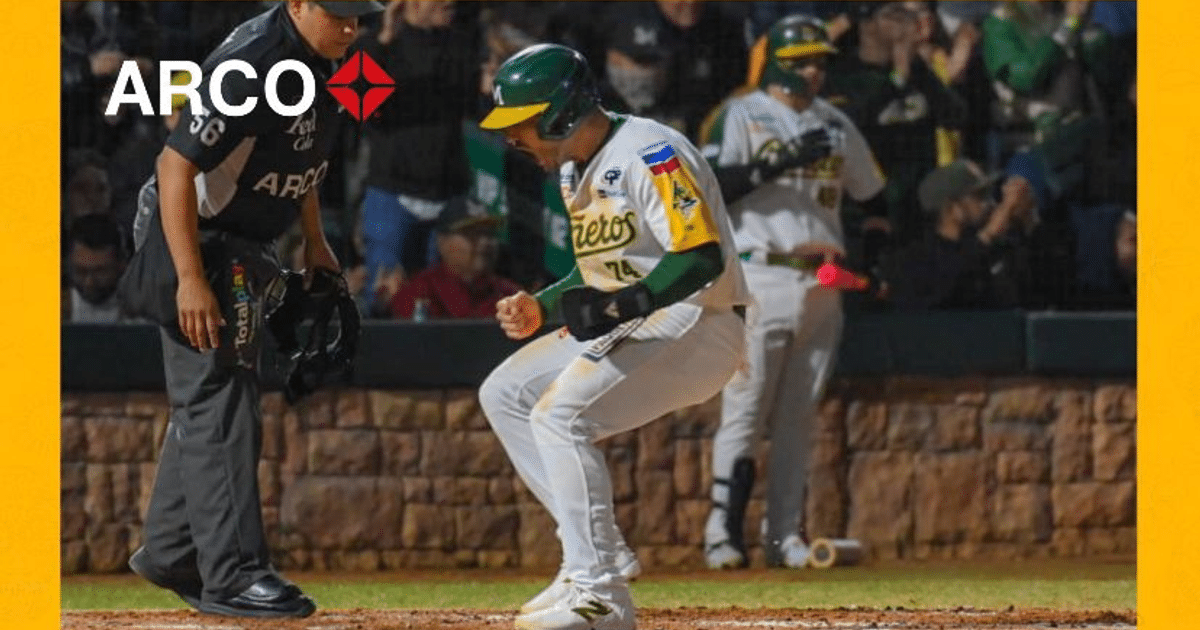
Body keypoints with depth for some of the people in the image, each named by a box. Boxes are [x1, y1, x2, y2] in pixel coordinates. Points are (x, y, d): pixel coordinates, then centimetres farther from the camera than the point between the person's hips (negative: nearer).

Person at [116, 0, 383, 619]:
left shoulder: (319, 57, 1)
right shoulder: (249, 65, -28)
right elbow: (176, 164, -29)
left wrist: (314, 239, 15)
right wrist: (190, 279, -32)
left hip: (245, 249, 10)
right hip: (198, 240, -10)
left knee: (213, 399, 16)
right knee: (218, 402, -11)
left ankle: (169, 553, 27)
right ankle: (232, 574, -13)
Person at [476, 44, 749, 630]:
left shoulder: (649, 153, -18)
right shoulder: (574, 171, 13)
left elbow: (703, 257, -27)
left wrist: (624, 305, -37)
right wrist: (543, 307, 7)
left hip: (697, 324, -11)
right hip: (627, 328, 11)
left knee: (560, 412, -25)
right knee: (505, 393, 8)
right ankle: (597, 555, 4)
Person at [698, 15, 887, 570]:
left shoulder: (836, 125, 15)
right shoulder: (742, 117, -1)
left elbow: (871, 196, 21)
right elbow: (713, 185, -14)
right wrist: (786, 159, -21)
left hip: (821, 284, 5)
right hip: (761, 276, -5)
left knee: (797, 417, 6)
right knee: (743, 410, -9)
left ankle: (784, 535, 9)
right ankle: (723, 532, -9)